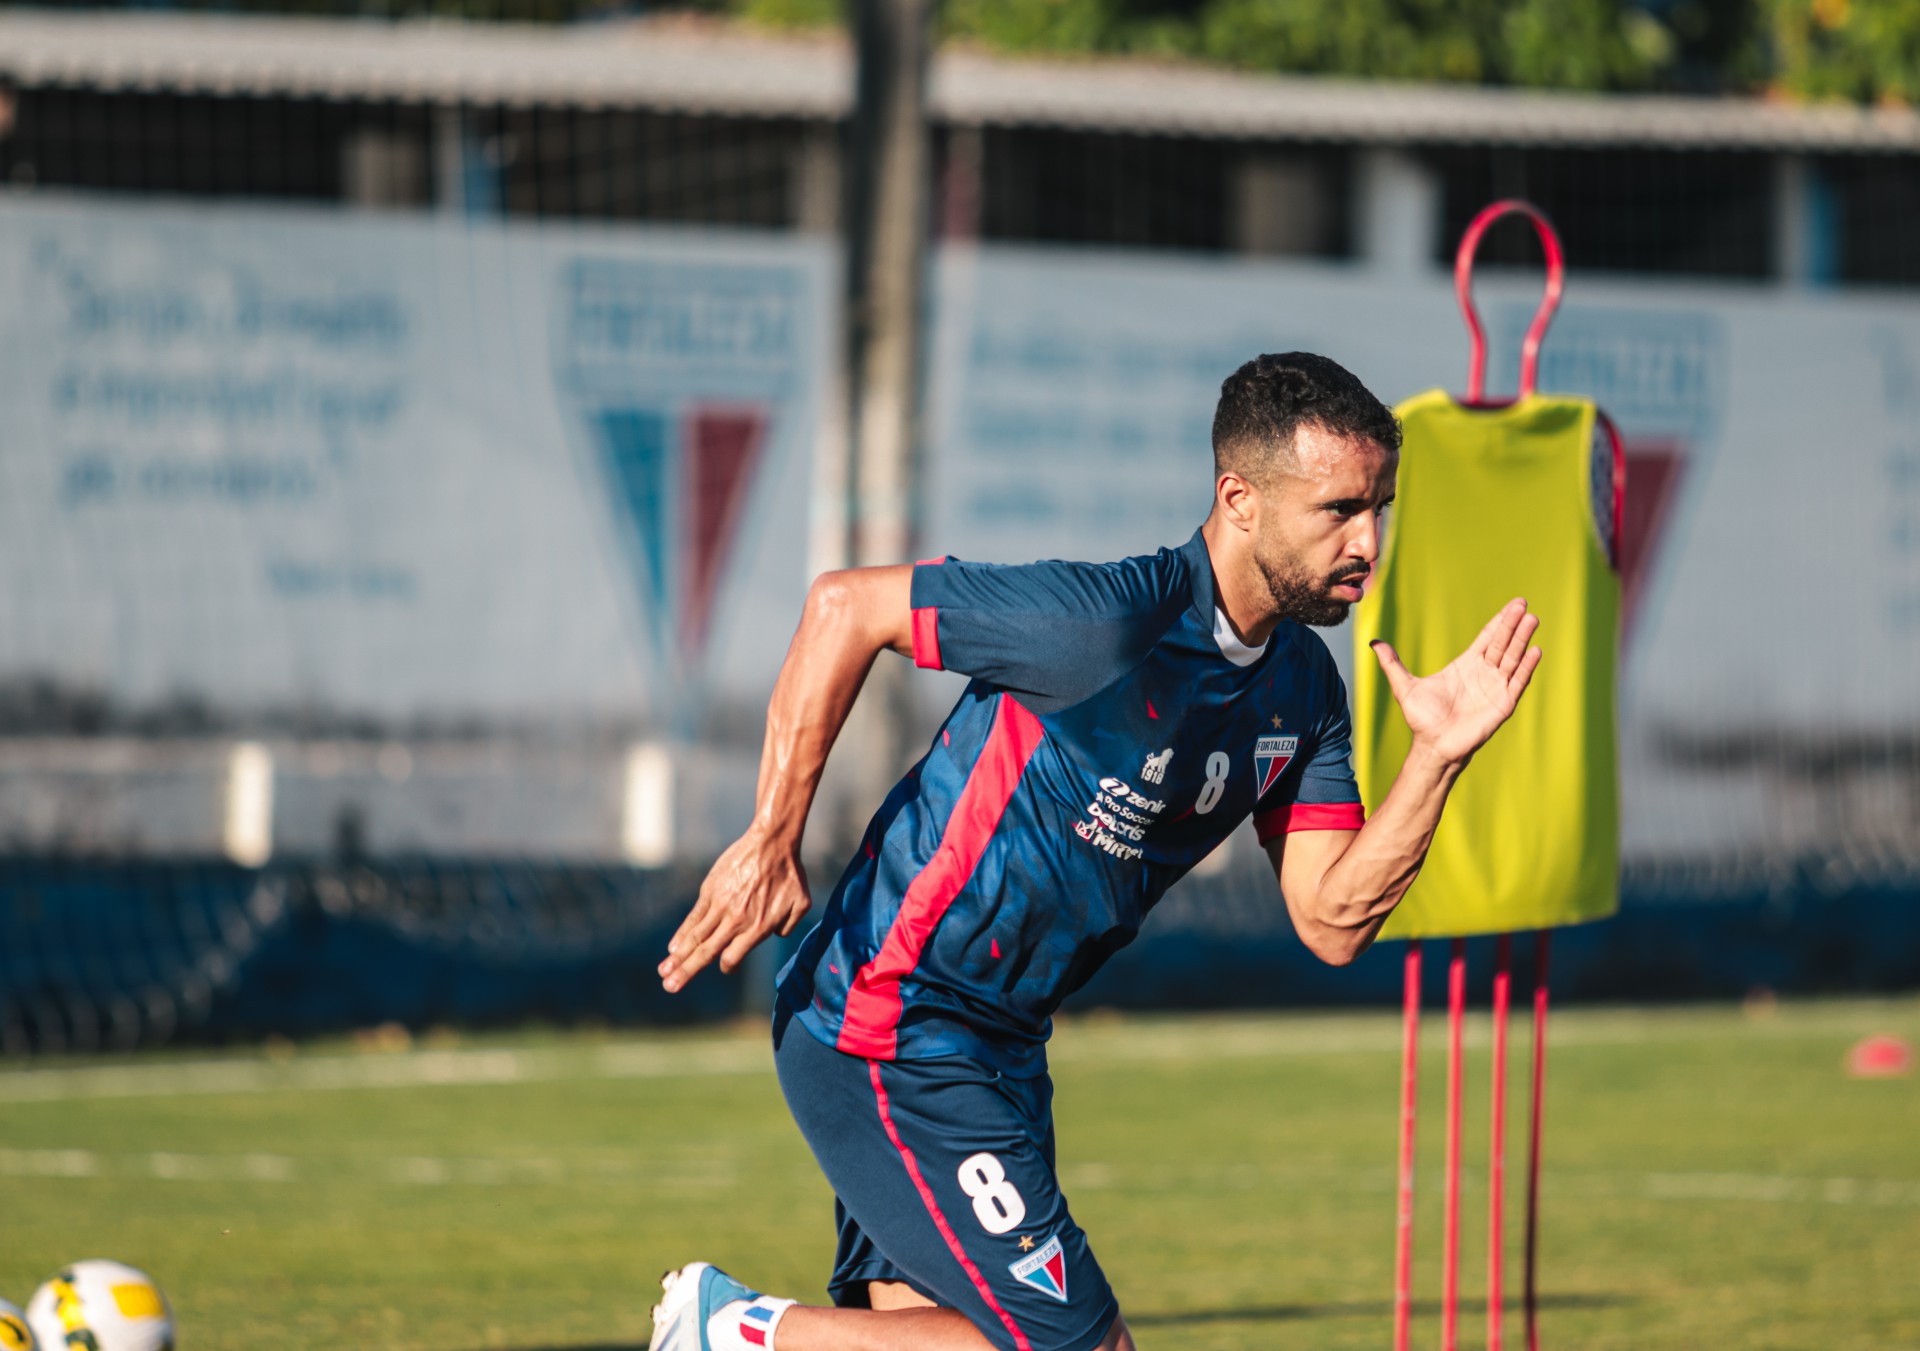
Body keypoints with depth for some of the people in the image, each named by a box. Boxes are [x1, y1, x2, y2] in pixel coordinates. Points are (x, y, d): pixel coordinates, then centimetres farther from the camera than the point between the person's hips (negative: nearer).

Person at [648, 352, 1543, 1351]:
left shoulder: (1303, 688, 4)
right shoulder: (1113, 620, -22)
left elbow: (1331, 921, 3)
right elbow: (847, 605, -18)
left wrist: (1438, 757, -10)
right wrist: (772, 841, -18)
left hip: (998, 1044, 9)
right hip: (889, 1033, -9)